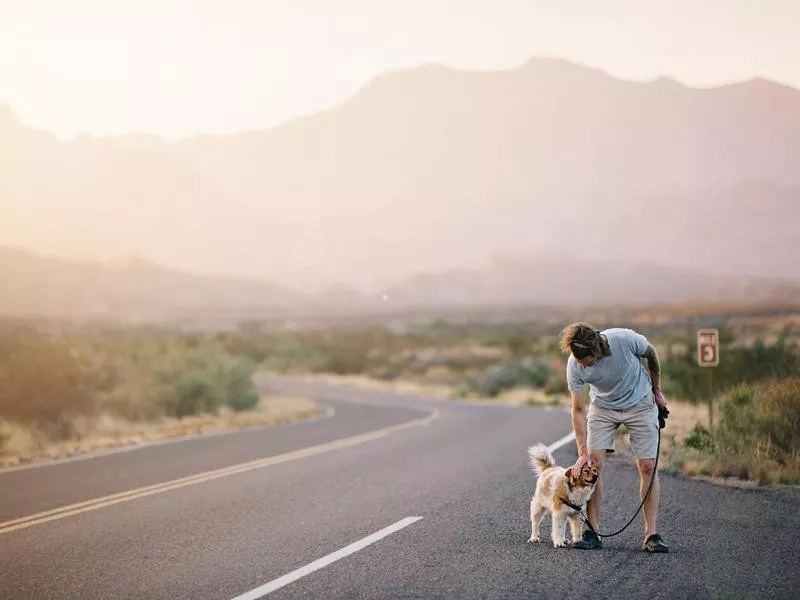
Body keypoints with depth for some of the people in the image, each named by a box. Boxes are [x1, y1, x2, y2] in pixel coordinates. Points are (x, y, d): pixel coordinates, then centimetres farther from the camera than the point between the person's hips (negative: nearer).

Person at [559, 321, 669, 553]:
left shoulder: (626, 340, -34)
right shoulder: (574, 365, -27)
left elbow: (651, 354, -9)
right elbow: (578, 410, -17)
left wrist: (657, 391, 3)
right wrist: (583, 452, -21)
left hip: (640, 402, -1)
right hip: (602, 407, 1)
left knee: (647, 467, -7)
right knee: (593, 464, -11)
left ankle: (651, 535, -5)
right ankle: (593, 532, -5)